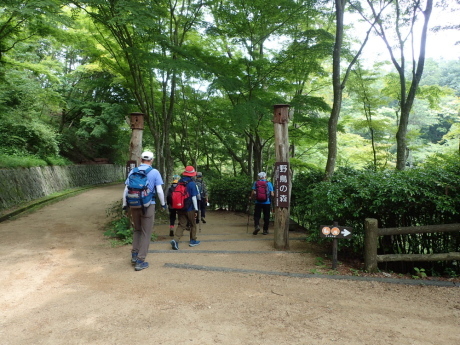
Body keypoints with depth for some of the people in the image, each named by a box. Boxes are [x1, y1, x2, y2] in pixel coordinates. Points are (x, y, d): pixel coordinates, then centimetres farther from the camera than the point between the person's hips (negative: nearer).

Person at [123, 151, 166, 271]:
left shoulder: (133, 172, 4)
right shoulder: (154, 172, -5)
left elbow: (126, 190, 5)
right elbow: (159, 191, -7)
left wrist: (124, 204, 14)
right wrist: (163, 203, 8)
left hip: (134, 205, 4)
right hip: (148, 206, -3)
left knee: (137, 230, 23)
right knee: (146, 233, 6)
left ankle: (134, 255, 22)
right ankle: (140, 261, 9)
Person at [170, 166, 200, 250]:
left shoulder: (179, 182, 3)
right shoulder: (192, 183, -13)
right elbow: (193, 197, -13)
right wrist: (196, 208, -6)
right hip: (189, 208, -4)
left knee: (181, 225, 7)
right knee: (193, 225, 14)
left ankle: (175, 240, -11)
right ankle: (193, 241, 24)